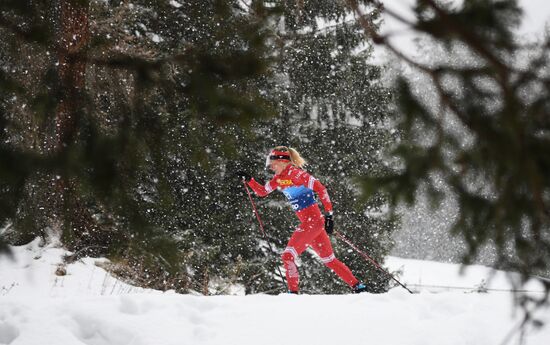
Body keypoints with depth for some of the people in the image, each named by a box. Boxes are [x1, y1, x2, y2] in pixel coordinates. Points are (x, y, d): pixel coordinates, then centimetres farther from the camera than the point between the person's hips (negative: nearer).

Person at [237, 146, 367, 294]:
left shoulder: (295, 173, -14)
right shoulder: (279, 177, 12)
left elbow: (320, 188, -19)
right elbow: (262, 191, 24)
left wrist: (329, 213, -22)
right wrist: (249, 180, 9)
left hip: (313, 220, -9)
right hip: (306, 222, 9)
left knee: (288, 256, -11)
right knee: (328, 259, 12)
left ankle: (293, 292, -9)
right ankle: (357, 286, 15)